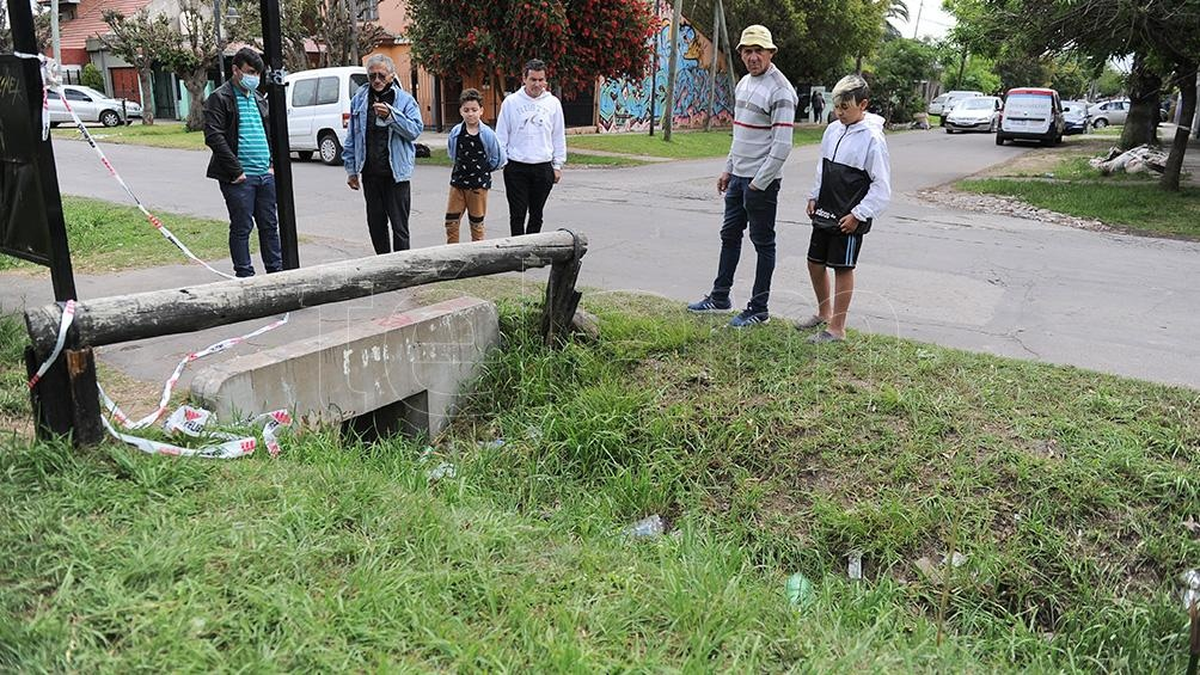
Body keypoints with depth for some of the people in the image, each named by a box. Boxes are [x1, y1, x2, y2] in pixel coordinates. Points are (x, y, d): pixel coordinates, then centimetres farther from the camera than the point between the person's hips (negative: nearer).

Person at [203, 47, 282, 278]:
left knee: (270, 225, 10)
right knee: (241, 228, 0)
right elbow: (213, 136, -14)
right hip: (239, 178, -6)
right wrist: (235, 171, -16)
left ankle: (276, 271, 18)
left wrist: (273, 163, 10)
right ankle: (245, 276, 7)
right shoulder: (219, 98, -6)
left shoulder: (259, 98, 17)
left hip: (266, 175, 6)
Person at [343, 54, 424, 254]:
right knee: (375, 224, 12)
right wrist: (352, 169, 9)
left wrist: (391, 115, -23)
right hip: (370, 173, 4)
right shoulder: (360, 98, 10)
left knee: (399, 226, -3)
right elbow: (352, 136, 12)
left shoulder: (404, 99, 1)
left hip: (396, 173, -4)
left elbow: (415, 130, -11)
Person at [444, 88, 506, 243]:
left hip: (479, 184, -3)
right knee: (451, 222, 2)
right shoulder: (456, 132, -2)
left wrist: (484, 169, 3)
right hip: (458, 181, 3)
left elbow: (499, 159, -2)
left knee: (476, 223, 8)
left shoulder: (487, 134, -10)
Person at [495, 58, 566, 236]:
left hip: (543, 167, 2)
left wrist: (558, 165, 6)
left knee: (537, 215, 10)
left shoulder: (553, 103, 5)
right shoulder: (511, 102, 1)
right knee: (517, 214, -1)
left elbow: (559, 136, 9)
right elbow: (501, 135, 5)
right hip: (516, 167, -1)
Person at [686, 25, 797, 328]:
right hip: (738, 177, 9)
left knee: (763, 243, 1)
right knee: (730, 235, 16)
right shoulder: (744, 83, 12)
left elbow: (782, 146, -20)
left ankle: (759, 309, 9)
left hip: (761, 181, -9)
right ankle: (720, 297, 29)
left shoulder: (780, 91, -16)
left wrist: (758, 184, -19)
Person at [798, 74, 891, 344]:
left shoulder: (872, 139, -15)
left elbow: (882, 185, -14)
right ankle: (824, 312, 35)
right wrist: (814, 197, 13)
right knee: (815, 263, 14)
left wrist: (858, 215, -16)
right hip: (824, 214, 7)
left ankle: (836, 328, 11)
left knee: (843, 269, 1)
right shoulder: (833, 130, 6)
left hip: (849, 220, -7)